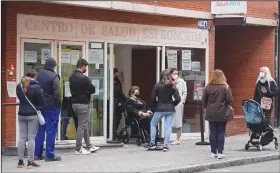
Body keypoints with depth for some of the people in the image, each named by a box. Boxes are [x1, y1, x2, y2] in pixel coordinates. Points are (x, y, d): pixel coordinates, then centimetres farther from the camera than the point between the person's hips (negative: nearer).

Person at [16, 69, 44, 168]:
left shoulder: (19, 86, 5)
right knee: (31, 138, -1)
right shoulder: (36, 87, -12)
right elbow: (41, 101, -9)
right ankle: (30, 162, 0)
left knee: (22, 137, 9)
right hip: (33, 115, -5)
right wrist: (39, 108, 10)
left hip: (21, 114, 5)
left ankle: (20, 161, 11)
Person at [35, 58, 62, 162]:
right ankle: (50, 155, 1)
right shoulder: (54, 76, -14)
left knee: (40, 130, 13)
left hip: (39, 106, 7)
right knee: (51, 130, -1)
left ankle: (37, 154, 16)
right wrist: (59, 105, -5)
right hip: (51, 107, -7)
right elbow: (57, 93, -17)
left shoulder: (38, 75, 8)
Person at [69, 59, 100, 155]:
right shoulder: (83, 78, -18)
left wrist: (80, 92, 3)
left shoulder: (72, 77, 9)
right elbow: (93, 90, -15)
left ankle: (89, 146, 24)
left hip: (74, 103, 9)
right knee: (82, 126, -1)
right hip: (83, 104, -9)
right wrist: (87, 92, 4)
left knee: (85, 125, 17)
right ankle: (78, 149, 3)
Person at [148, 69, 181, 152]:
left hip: (160, 109, -2)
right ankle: (165, 145, 2)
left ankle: (152, 143, 12)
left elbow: (153, 98, -6)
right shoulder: (172, 86, 0)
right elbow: (178, 99, -3)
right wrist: (172, 105, 12)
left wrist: (154, 108, 6)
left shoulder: (157, 85, -6)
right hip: (170, 109, 2)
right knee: (168, 127, 6)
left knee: (153, 124, 15)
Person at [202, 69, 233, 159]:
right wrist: (225, 105, 10)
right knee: (221, 132, 4)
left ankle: (213, 152, 9)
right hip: (222, 114, -2)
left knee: (213, 132, 7)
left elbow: (203, 100, 1)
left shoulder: (208, 87, -1)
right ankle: (220, 152, 2)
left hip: (211, 114, 2)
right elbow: (229, 100, -10)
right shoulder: (225, 87, -8)